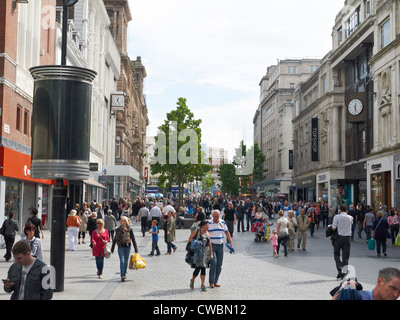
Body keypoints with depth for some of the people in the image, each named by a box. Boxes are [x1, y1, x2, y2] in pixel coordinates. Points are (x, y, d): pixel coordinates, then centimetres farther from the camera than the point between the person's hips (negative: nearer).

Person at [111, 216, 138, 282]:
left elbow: (133, 239, -2)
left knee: (126, 261, 10)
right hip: (120, 247, 0)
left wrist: (136, 249, -5)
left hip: (127, 247, 0)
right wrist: (112, 248, 12)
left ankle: (124, 274, 27)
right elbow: (115, 239, 10)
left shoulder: (129, 229, -4)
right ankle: (122, 276, -15)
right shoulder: (118, 229, 2)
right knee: (122, 261, -10)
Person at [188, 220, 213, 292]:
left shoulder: (207, 234, 13)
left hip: (205, 253, 5)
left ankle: (203, 285, 6)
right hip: (197, 253, -4)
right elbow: (190, 239, -3)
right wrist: (196, 243, -17)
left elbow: (210, 244, 16)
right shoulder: (196, 231, -1)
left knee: (203, 269, 2)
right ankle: (192, 280, 21)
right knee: (198, 268, -7)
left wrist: (211, 254, 13)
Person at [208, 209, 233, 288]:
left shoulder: (222, 223, 9)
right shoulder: (209, 223, -3)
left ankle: (215, 281, 13)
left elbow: (227, 232, 16)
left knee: (219, 264, 4)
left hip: (220, 245, 4)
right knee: (213, 263, -13)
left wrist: (230, 242, 9)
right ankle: (211, 282, -3)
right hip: (212, 245, -4)